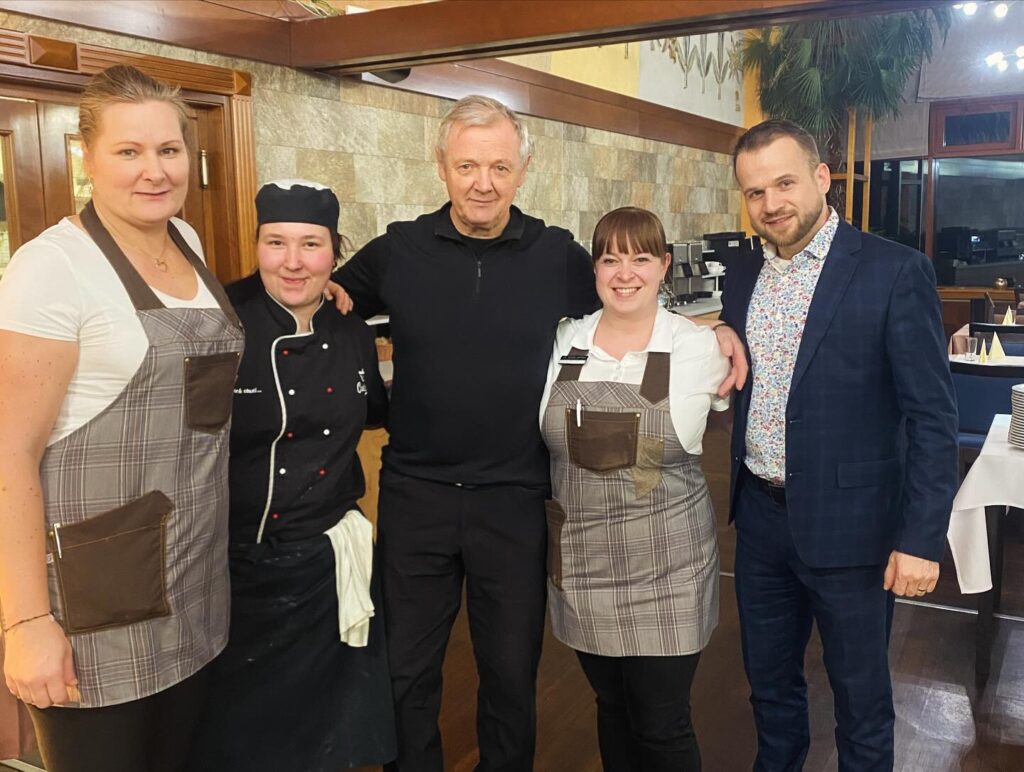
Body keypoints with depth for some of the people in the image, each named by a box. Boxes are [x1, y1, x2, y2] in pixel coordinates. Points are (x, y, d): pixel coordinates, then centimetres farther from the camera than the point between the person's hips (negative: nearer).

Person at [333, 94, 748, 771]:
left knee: (512, 675, 18)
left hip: (516, 502, 0)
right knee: (407, 674, 16)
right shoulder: (398, 251, -2)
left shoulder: (559, 255, -3)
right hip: (415, 497, 1)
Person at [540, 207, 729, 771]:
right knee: (611, 708, 20)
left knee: (662, 725, 7)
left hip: (665, 566, -3)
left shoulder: (700, 348, -8)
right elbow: (537, 439, 12)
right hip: (581, 565, 3)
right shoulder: (562, 343, 0)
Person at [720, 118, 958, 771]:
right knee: (769, 680, 21)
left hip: (848, 524, -5)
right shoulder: (743, 278, 6)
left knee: (861, 693, 13)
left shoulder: (895, 271, -12)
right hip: (761, 517, 5)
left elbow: (934, 416, -13)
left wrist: (922, 538, -16)